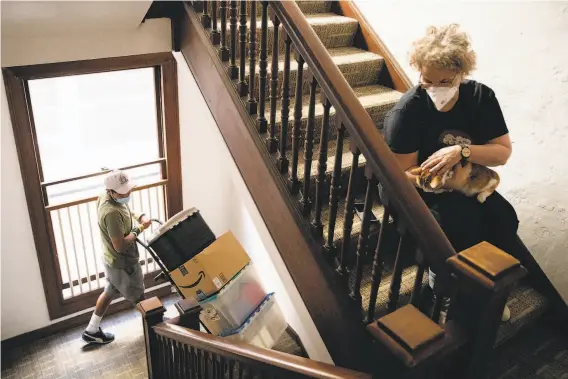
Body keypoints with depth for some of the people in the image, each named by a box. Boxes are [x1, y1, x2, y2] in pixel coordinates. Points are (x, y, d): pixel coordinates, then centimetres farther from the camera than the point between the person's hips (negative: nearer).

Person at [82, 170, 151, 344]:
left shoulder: (105, 197, -6)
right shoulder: (112, 212, -35)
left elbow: (126, 211, 15)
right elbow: (120, 246, -33)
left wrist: (139, 216, -4)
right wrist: (139, 229, -22)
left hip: (113, 260, 9)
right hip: (123, 264, -9)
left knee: (109, 292, 26)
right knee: (138, 298, 14)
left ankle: (92, 331, 39)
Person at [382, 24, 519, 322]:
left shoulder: (481, 97, -8)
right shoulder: (406, 111, -20)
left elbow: (503, 152, -7)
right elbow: (404, 173, -19)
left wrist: (461, 151, -26)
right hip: (420, 190, -4)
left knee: (504, 219, -20)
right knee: (461, 226, -29)